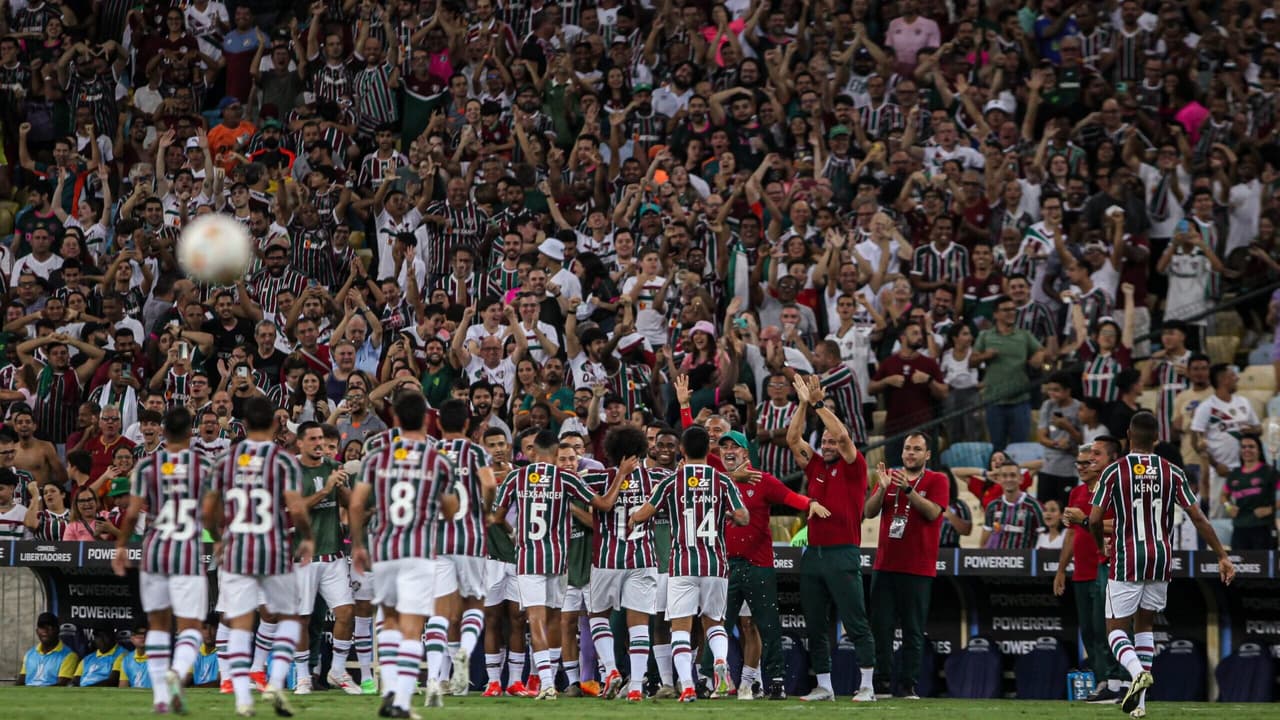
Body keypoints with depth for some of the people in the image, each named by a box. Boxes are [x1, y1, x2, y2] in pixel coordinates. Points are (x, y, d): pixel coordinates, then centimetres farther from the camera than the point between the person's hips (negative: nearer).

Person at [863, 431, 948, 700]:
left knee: (913, 631, -2)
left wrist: (908, 489, -21)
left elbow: (932, 512, -13)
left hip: (918, 569, -4)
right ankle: (882, 681, 5)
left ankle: (910, 685, -1)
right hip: (885, 565, 4)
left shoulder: (937, 481, 3)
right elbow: (869, 512, 5)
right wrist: (882, 488, -11)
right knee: (881, 627, 1)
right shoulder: (890, 476, 14)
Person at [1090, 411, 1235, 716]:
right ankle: (1139, 701, 11)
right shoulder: (1172, 472, 1)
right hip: (1161, 560, 3)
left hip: (1126, 562, -3)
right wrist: (1222, 557, 4)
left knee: (1116, 628, 4)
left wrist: (1102, 547, 15)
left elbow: (1094, 519, -6)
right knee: (1144, 625, 19)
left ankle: (1138, 671, -28)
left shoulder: (1114, 471, -6)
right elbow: (1198, 518, -2)